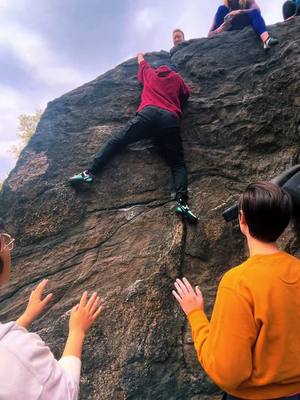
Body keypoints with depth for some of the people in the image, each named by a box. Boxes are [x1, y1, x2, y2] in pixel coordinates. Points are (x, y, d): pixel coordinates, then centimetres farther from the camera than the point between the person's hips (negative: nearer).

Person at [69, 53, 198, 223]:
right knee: (178, 164, -2)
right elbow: (186, 94, 41)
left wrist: (140, 55, 76)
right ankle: (182, 202, -24)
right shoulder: (177, 78, 30)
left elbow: (141, 60, 54)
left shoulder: (150, 73, 33)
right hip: (171, 120, 1)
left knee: (116, 141, 2)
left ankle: (90, 172, -14)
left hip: (149, 113, 0)